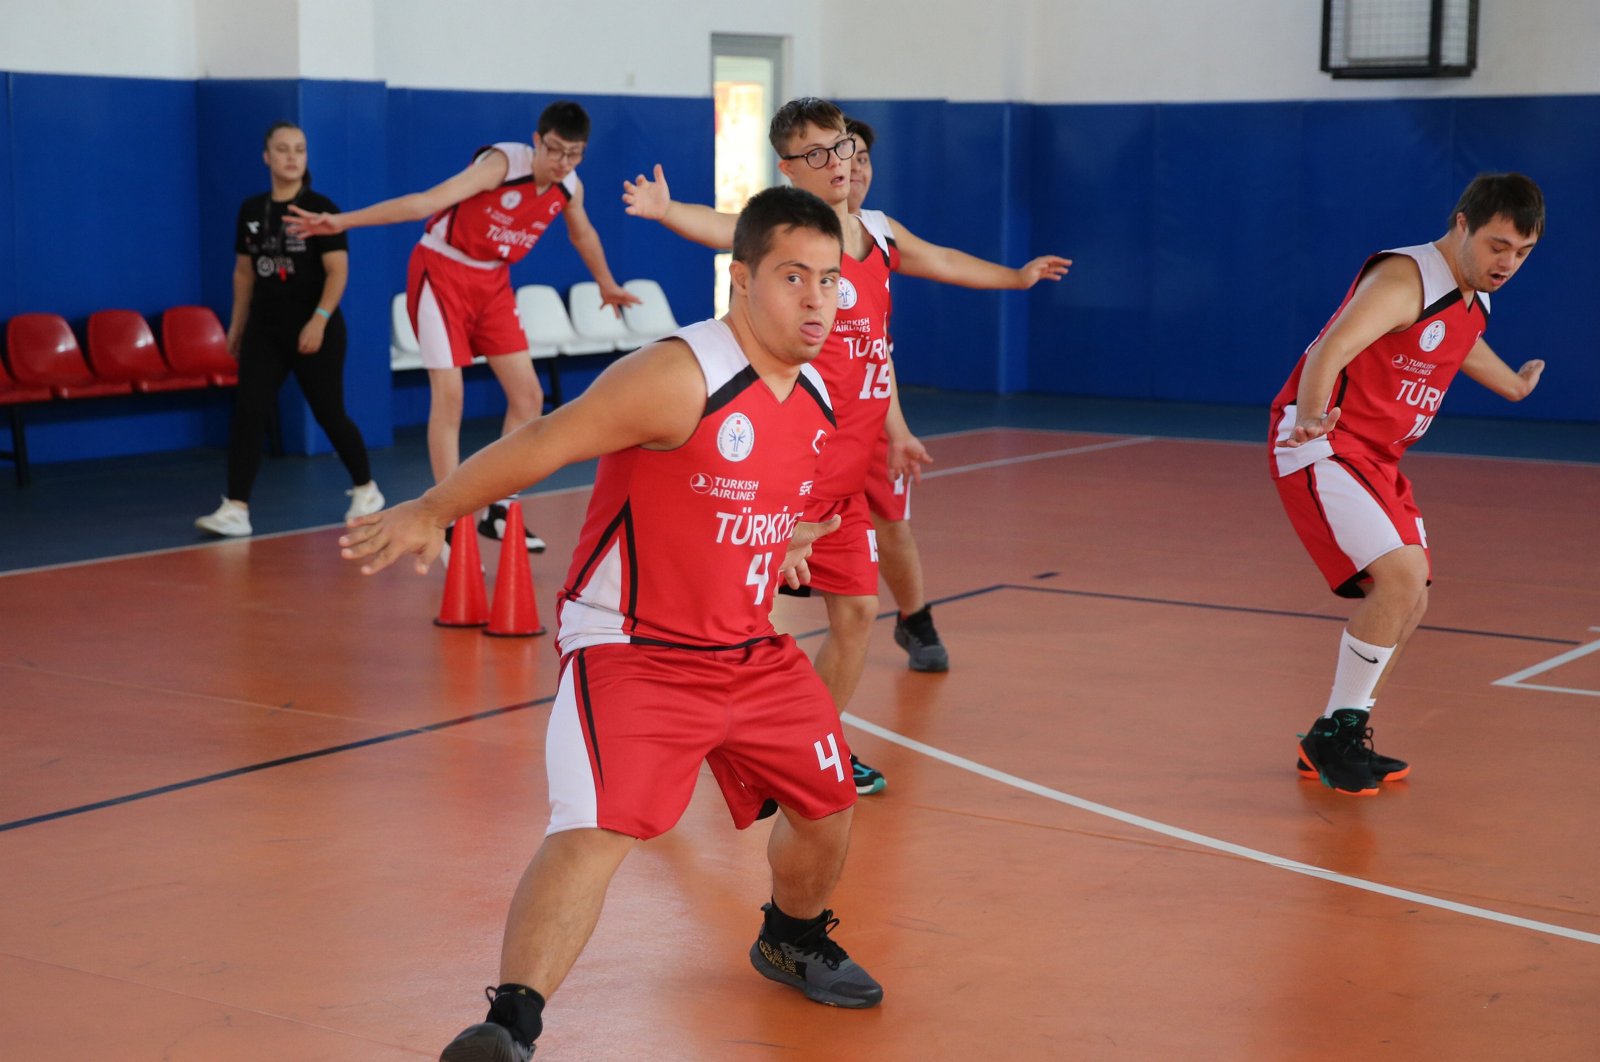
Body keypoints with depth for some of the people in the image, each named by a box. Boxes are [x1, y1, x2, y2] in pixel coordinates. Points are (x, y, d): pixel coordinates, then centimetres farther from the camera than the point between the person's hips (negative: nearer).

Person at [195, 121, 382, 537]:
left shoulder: (320, 209, -8)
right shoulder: (251, 210, 7)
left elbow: (338, 270, -14)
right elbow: (244, 272, 15)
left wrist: (319, 320, -23)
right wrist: (237, 324, 15)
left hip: (314, 330, -4)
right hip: (264, 329, 4)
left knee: (330, 414, 5)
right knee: (247, 414, -7)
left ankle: (366, 489, 27)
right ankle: (235, 510, -8)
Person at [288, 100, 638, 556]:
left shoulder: (570, 189, -5)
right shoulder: (503, 164, -25)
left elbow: (583, 235, 18)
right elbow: (431, 200, -33)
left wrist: (606, 284, 32)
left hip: (493, 281, 7)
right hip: (442, 270, -7)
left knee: (528, 396, 2)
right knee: (448, 396, -11)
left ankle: (498, 511, 15)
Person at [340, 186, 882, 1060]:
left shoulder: (816, 398, 3)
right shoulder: (680, 376, -23)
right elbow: (543, 443, -26)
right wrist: (434, 511, -28)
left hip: (752, 653, 8)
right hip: (631, 652, -8)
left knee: (826, 805, 19)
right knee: (595, 833, -24)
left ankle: (793, 942, 48)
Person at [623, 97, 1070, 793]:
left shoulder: (880, 234, 12)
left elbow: (942, 262, 32)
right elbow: (728, 229, -32)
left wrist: (1016, 277, 48)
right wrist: (665, 211, -54)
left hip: (847, 472, 8)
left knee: (856, 610, 12)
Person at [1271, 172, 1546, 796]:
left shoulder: (1474, 298, 9)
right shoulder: (1406, 279, -20)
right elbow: (1330, 350, -35)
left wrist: (1512, 384, 51)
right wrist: (1311, 415, -53)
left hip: (1377, 457, 10)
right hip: (1321, 443, -10)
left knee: (1407, 604, 10)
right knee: (1402, 576, -23)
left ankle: (1334, 744, 23)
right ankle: (1335, 733, -10)